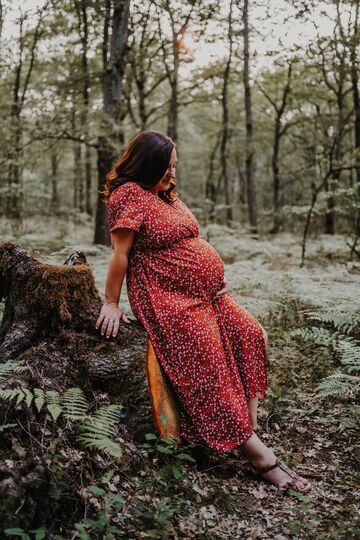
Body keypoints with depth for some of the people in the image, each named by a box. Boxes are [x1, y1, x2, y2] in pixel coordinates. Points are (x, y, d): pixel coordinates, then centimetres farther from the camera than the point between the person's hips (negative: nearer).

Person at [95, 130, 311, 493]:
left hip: (204, 293, 10)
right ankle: (259, 455, -13)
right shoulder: (130, 194, -12)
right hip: (169, 299, -10)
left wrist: (216, 281, 13)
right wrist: (111, 303, -13)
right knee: (208, 367, -15)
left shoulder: (167, 193, 15)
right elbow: (120, 254, -14)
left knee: (249, 334, -2)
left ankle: (249, 420, -2)